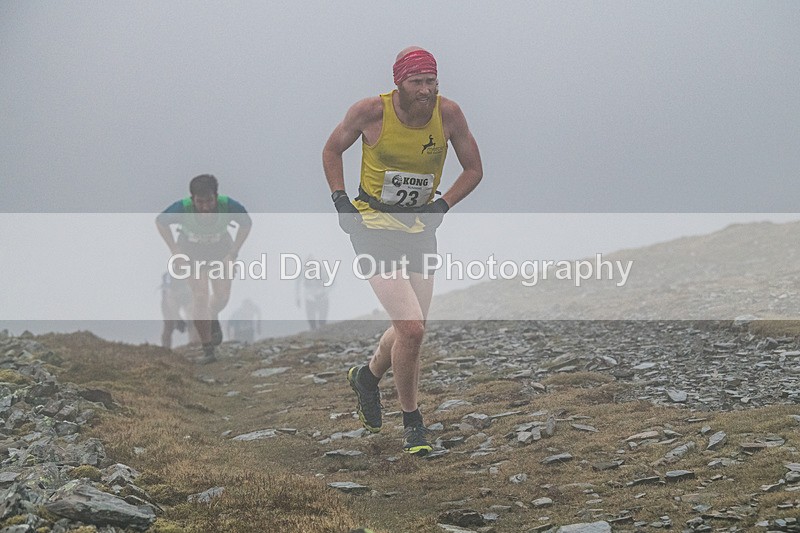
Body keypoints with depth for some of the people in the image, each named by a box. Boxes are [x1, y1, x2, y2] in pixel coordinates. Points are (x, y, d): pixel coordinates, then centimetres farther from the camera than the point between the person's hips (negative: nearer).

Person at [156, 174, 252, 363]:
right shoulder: (182, 209, -31)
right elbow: (160, 221, -9)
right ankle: (208, 349, -6)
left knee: (222, 296, 0)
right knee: (200, 296, -13)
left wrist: (235, 249, -12)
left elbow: (246, 222, -6)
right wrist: (175, 250, -12)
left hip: (221, 252, 2)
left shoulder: (228, 206, -29)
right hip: (192, 253, -2)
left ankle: (213, 318, 39)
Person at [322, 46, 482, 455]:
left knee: (409, 329, 14)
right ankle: (411, 421, 3)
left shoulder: (448, 113, -9)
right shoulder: (372, 111, -15)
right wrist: (341, 201, -6)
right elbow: (332, 149, 4)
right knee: (412, 329, -16)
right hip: (373, 225, -4)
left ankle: (367, 376, 47)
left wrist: (440, 207, -8)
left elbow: (473, 169, 5)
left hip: (419, 228, 4)